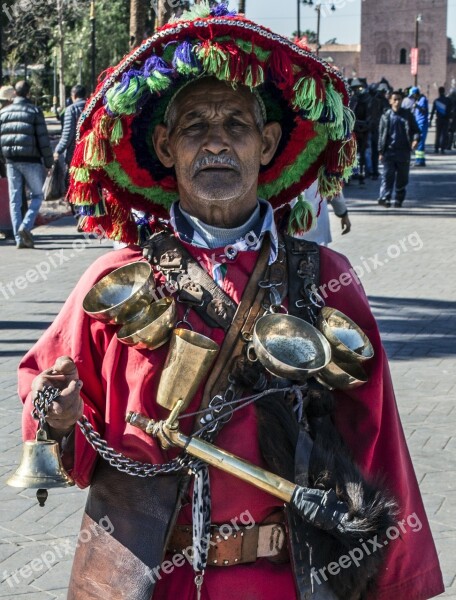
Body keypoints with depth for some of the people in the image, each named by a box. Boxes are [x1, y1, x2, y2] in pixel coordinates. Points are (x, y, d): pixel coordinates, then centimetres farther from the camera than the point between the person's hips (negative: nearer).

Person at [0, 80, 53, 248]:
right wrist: (48, 162, -2)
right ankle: (26, 226, -10)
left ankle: (19, 238, 4)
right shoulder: (34, 111, -3)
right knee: (37, 195, 9)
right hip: (30, 160, -4)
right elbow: (43, 139, -7)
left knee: (15, 199, 6)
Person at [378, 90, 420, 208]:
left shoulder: (407, 115, 5)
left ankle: (399, 199, 17)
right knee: (387, 176, -11)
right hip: (389, 150, -1)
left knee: (402, 177, 6)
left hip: (403, 151, 1)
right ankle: (385, 197, -16)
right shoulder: (386, 116, 5)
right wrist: (381, 151, 3)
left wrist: (415, 139, -16)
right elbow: (381, 134, 8)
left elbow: (416, 130, 7)